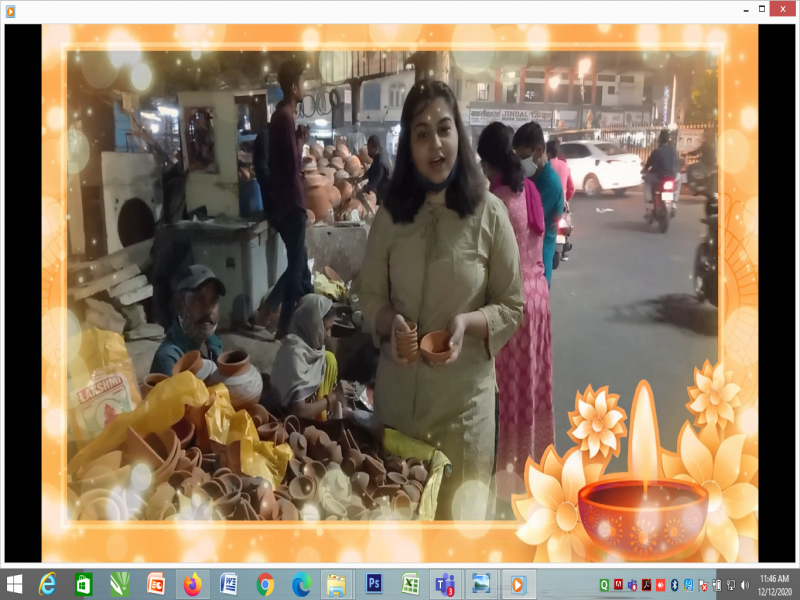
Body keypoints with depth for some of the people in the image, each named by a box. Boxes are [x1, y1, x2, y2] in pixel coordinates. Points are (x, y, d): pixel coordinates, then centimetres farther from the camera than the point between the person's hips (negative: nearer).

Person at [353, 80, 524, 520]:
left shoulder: (489, 213, -10)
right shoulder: (389, 215, -2)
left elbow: (512, 307, -4)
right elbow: (369, 293, 5)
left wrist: (469, 322, -22)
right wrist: (388, 322, -15)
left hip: (463, 393, -2)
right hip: (398, 388, 3)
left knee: (460, 507, 13)